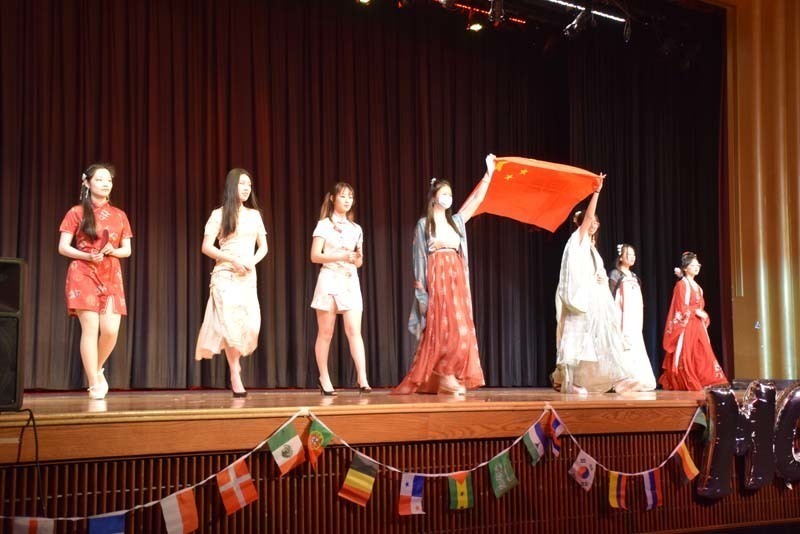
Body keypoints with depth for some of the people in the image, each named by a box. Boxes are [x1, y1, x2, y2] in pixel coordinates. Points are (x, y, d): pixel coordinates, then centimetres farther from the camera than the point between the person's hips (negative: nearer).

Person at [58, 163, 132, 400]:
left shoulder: (119, 215, 12)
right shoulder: (76, 213, 3)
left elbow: (127, 250, 14)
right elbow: (63, 247, 0)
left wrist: (114, 251, -8)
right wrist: (88, 256, -15)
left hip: (111, 277, 3)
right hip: (83, 275, -3)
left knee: (111, 330, -8)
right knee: (90, 328, -9)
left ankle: (98, 369, 21)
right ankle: (94, 385, -2)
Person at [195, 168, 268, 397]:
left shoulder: (254, 214, 13)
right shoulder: (219, 214, 0)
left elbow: (263, 247, 15)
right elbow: (206, 247, -4)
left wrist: (252, 262, -4)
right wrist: (231, 259, -15)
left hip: (248, 276, 4)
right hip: (225, 275, -4)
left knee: (251, 324, -8)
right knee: (231, 324, -11)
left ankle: (235, 362, 16)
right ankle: (235, 375, -3)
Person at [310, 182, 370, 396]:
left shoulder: (356, 229, 15)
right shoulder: (324, 225, 2)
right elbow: (315, 256, -6)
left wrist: (358, 257, -6)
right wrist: (340, 256, -16)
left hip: (351, 281, 3)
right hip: (329, 280, -3)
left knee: (354, 331, -8)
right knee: (325, 333, 1)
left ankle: (363, 380, -15)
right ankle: (324, 380, 9)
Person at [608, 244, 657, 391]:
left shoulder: (634, 276, 18)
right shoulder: (615, 274, -2)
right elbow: (611, 297, -9)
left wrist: (639, 320, 14)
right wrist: (613, 319, -17)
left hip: (635, 319, 7)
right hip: (622, 317, -7)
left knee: (636, 347, 1)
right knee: (623, 349, -13)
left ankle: (636, 380, 2)